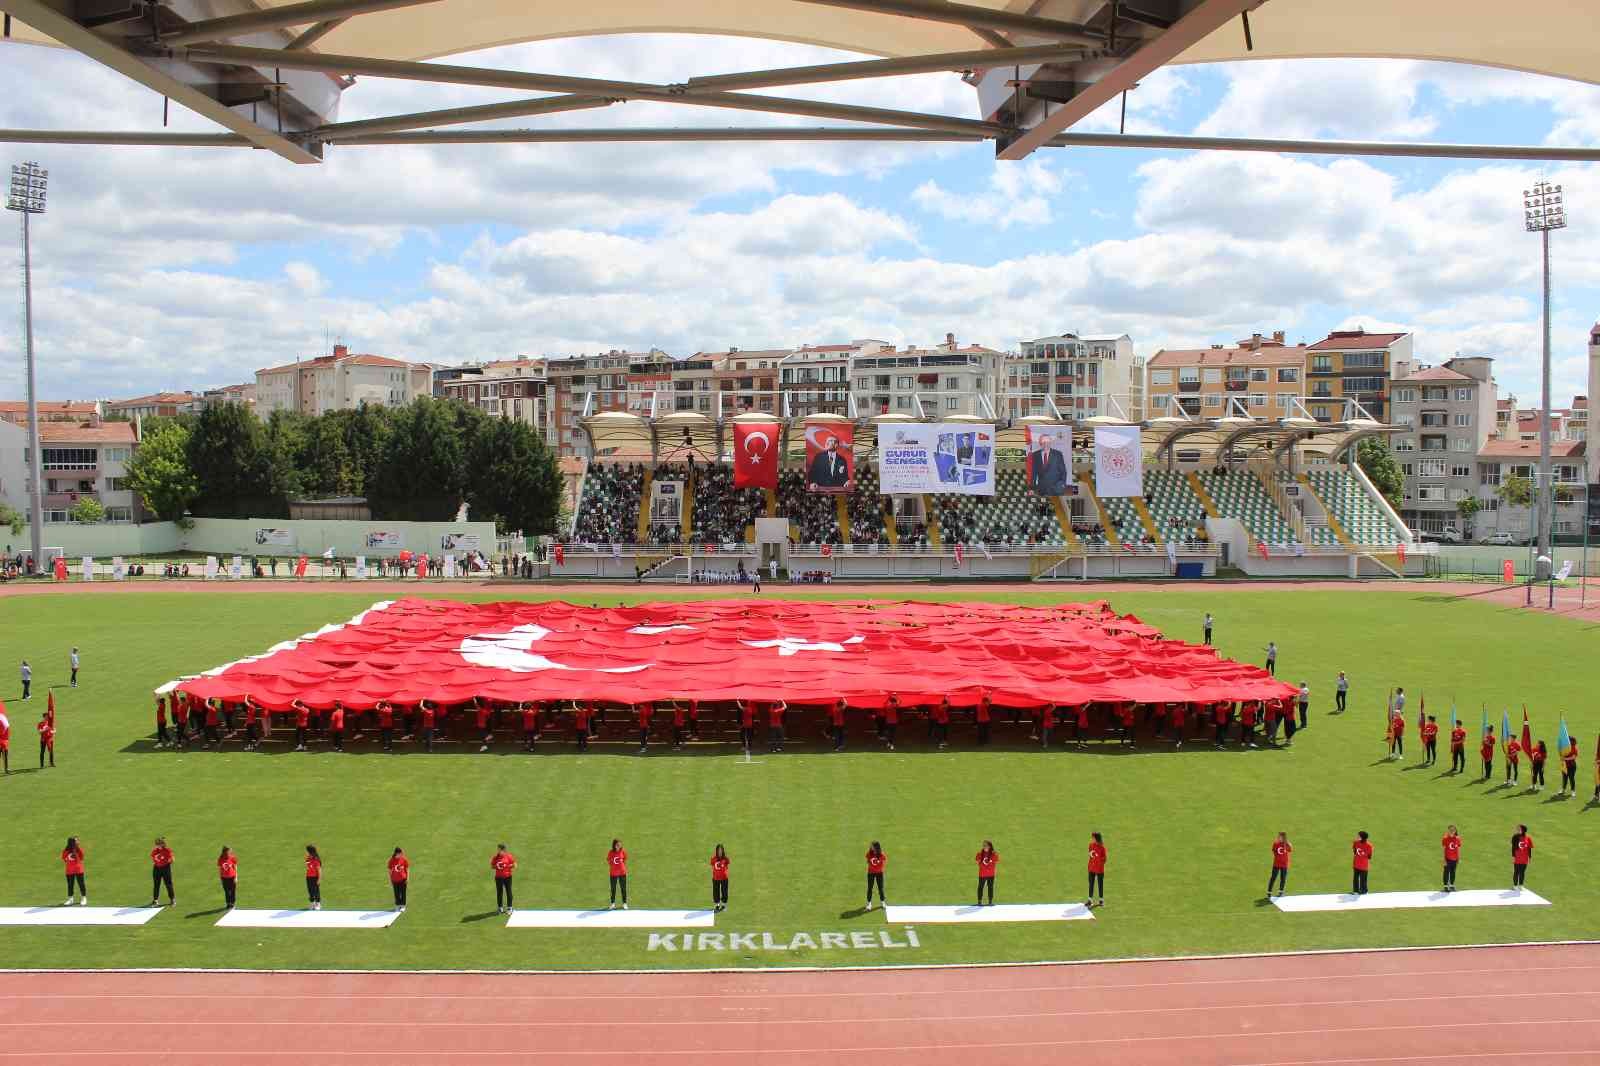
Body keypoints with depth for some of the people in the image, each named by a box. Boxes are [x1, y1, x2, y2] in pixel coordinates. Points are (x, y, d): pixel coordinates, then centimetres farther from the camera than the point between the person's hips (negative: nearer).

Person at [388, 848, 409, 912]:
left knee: (403, 893, 4)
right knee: (397, 893, 9)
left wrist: (408, 878, -4)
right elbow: (389, 871, 1)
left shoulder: (404, 859, -6)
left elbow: (407, 869, 1)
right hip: (395, 880, 1)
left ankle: (403, 906, 15)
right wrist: (390, 880, 2)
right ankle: (398, 905, 24)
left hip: (403, 879, -1)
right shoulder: (391, 860, -7)